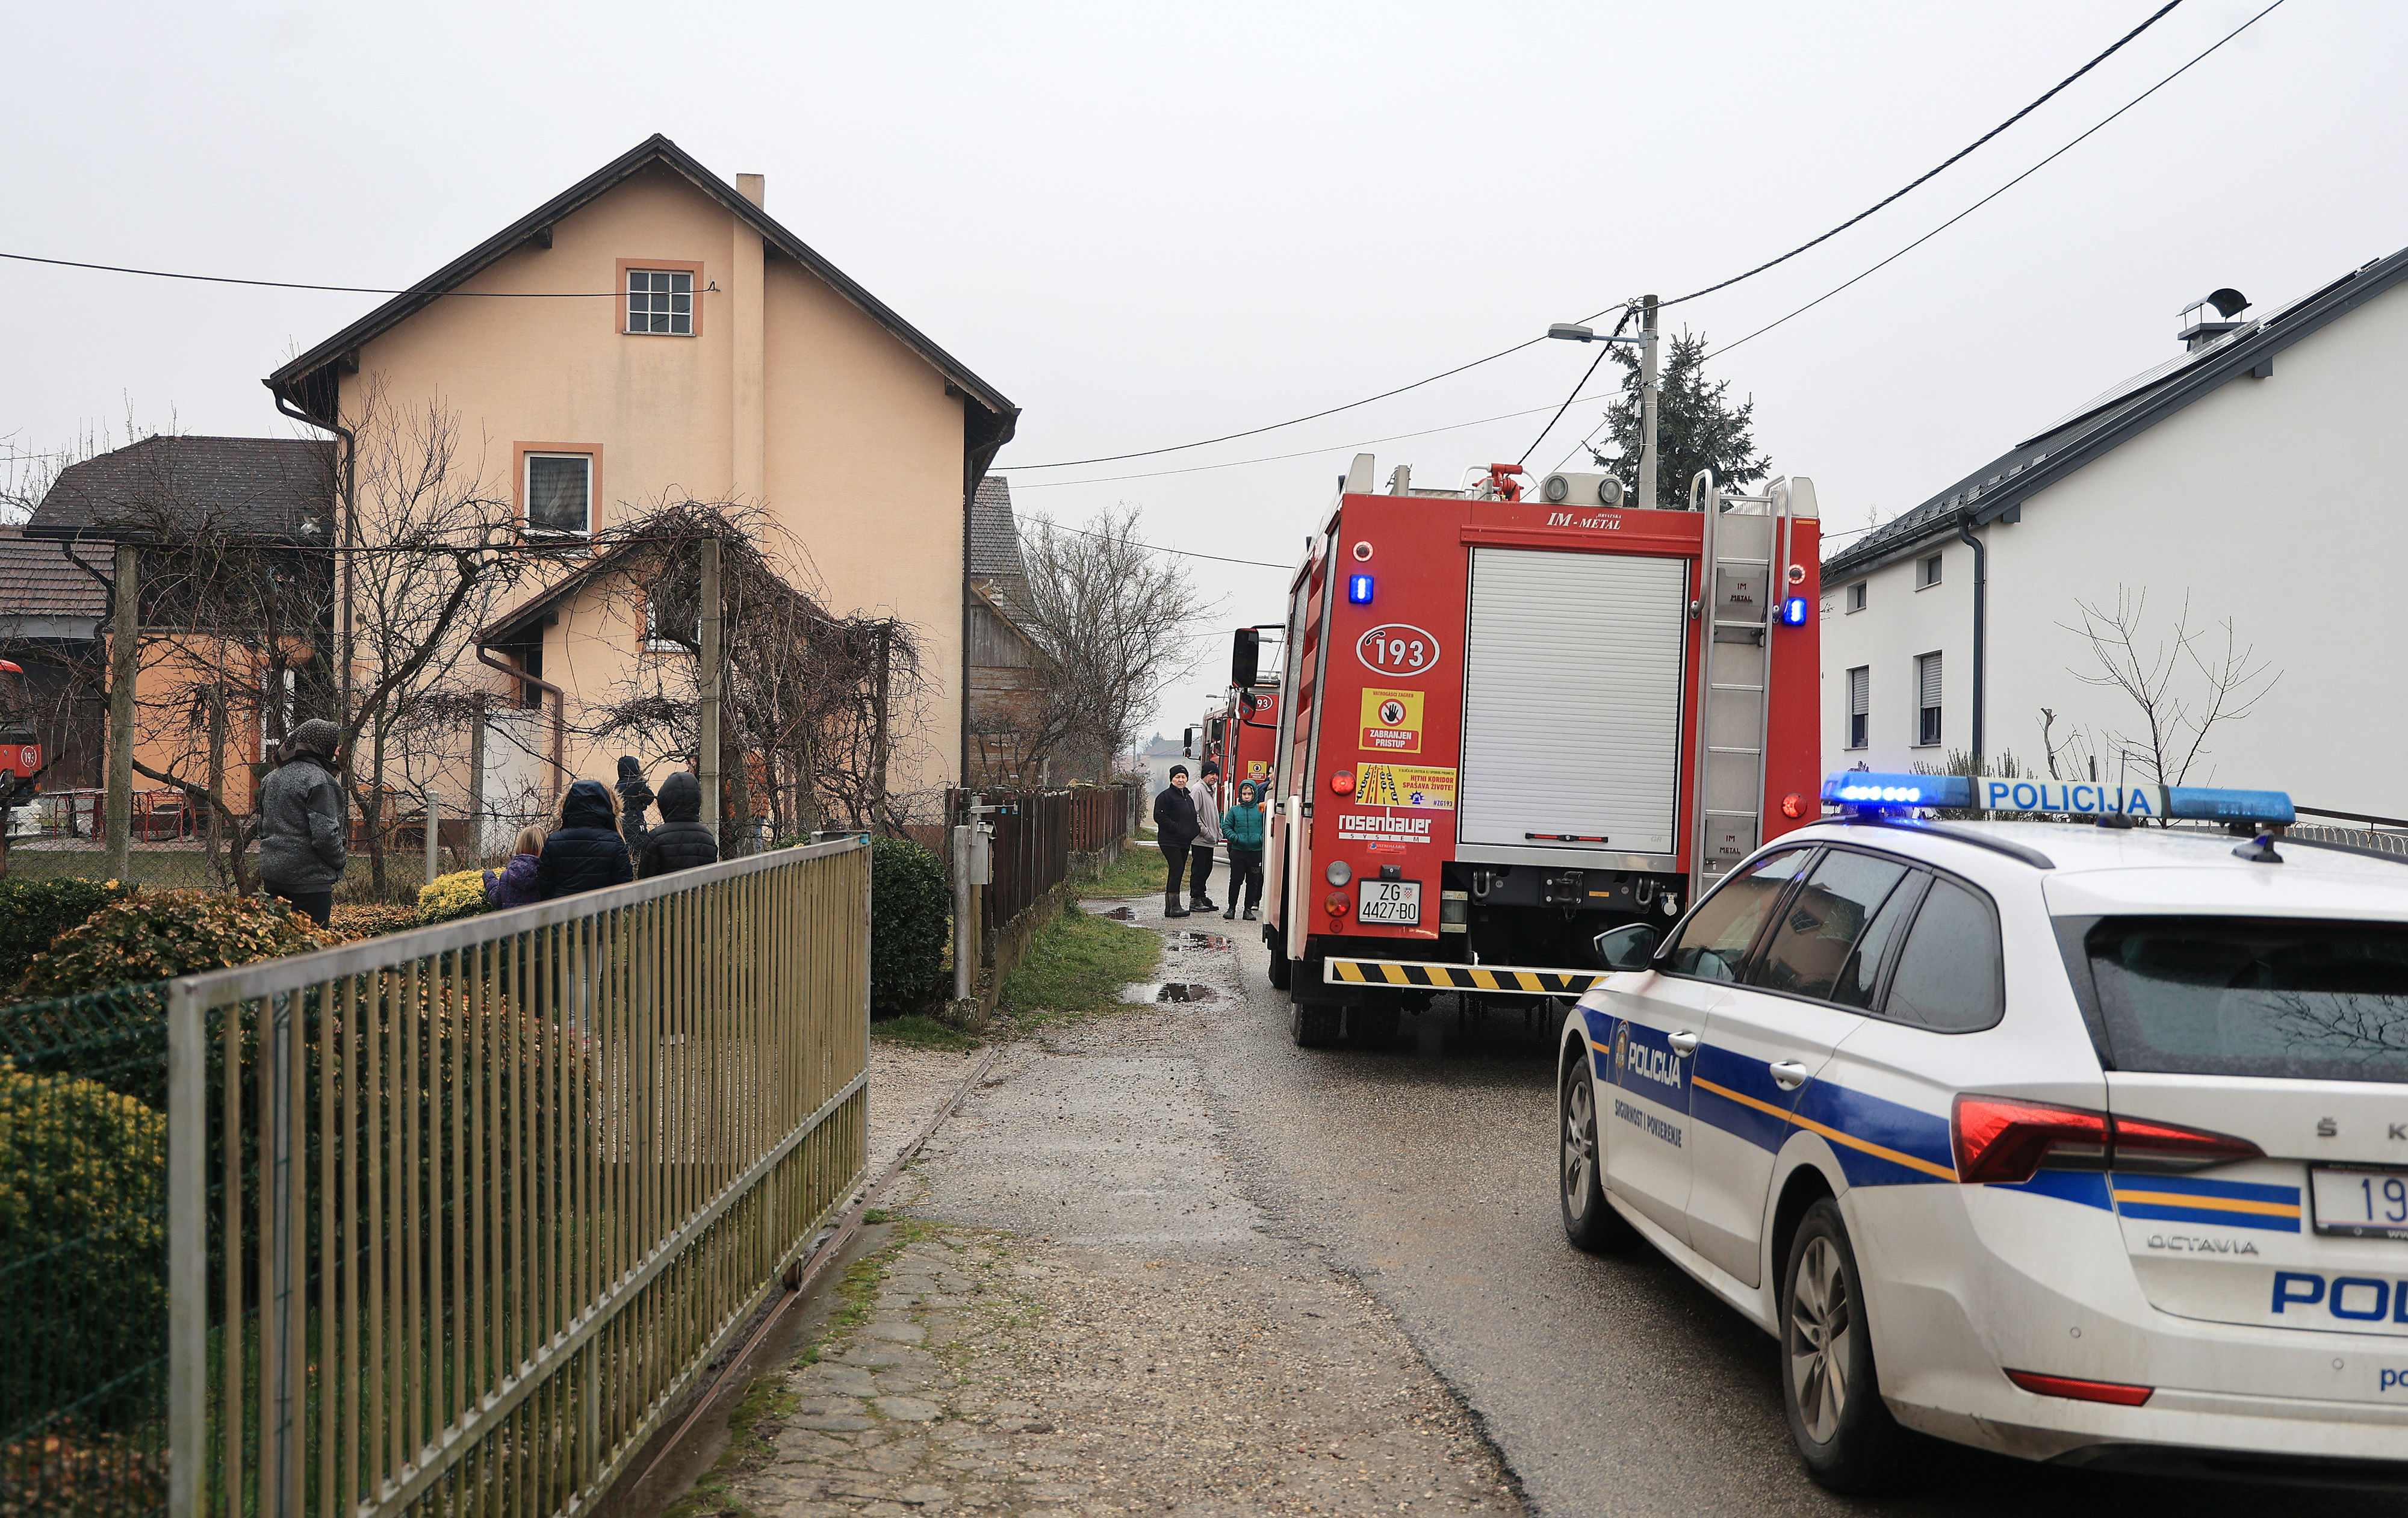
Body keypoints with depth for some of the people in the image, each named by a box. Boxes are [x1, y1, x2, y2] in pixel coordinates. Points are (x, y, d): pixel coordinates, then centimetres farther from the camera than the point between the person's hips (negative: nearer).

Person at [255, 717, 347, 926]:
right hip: (308, 877, -8)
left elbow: (262, 828, 20)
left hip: (271, 873, 8)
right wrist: (341, 859, -2)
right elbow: (325, 835, -18)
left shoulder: (271, 778, 13)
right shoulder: (319, 780, -14)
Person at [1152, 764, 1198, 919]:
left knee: (1177, 871, 9)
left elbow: (1192, 818, 30)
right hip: (1170, 841, -9)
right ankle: (1174, 907, -16)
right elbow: (1159, 816, -15)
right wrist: (1177, 829, -21)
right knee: (1177, 869, -16)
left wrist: (1192, 833, 11)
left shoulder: (1188, 798, 20)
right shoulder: (1166, 796, -7)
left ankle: (1169, 908, 14)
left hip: (1184, 842, 9)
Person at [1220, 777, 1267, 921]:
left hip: (1256, 851, 0)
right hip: (1238, 851, 0)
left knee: (1253, 881, 6)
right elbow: (1226, 828, 6)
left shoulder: (1261, 810, 2)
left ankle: (1249, 909, 15)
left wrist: (1262, 838, -13)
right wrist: (1235, 838, -10)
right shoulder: (1235, 810, 4)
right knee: (1236, 880, 1)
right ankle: (1232, 908, 10)